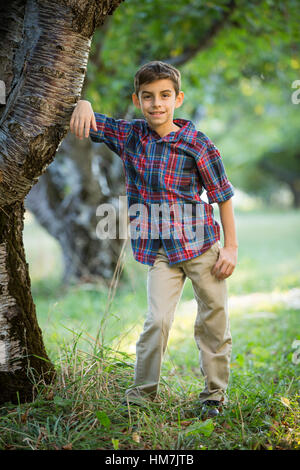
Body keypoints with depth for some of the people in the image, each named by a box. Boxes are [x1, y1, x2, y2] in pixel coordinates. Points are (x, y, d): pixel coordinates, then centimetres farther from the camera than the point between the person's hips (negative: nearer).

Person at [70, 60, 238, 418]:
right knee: (157, 321, -9)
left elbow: (222, 195, -2)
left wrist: (231, 247, -3)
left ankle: (214, 395, 21)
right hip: (159, 251, 1)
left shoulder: (197, 144, -8)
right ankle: (140, 396, 4)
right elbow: (86, 122, 5)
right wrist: (83, 104, -20)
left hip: (202, 244, -1)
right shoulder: (127, 135, 1)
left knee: (213, 321, 6)